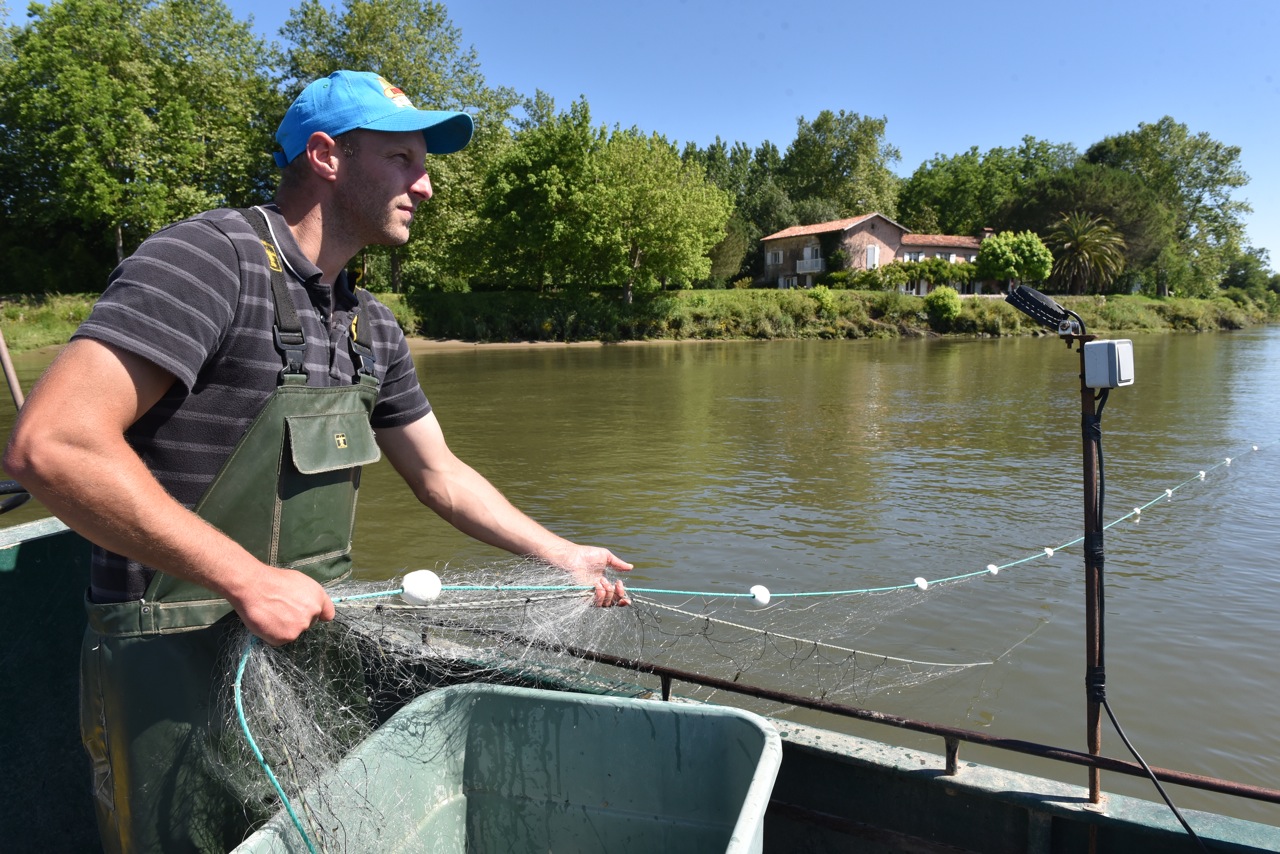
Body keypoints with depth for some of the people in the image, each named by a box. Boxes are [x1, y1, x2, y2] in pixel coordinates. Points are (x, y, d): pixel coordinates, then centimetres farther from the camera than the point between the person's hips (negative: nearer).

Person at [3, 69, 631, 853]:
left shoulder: (372, 328, 7)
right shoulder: (212, 258, -17)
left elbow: (440, 475, 15)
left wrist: (565, 557, 15)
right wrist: (247, 579, -25)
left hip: (309, 636, 8)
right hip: (180, 670, -7)